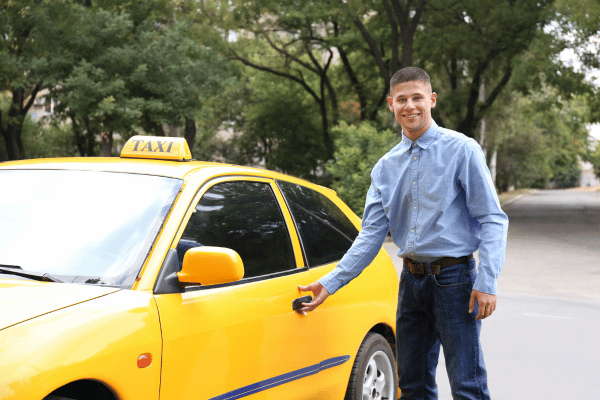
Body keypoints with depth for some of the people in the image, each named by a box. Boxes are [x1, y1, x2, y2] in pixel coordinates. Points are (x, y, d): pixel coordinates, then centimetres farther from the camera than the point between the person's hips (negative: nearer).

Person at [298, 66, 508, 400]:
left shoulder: (461, 150, -5)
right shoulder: (386, 167, 11)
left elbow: (492, 219, -8)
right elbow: (372, 234, 10)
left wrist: (487, 282, -17)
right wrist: (331, 283, 3)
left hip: (454, 279, -5)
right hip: (411, 281, 6)